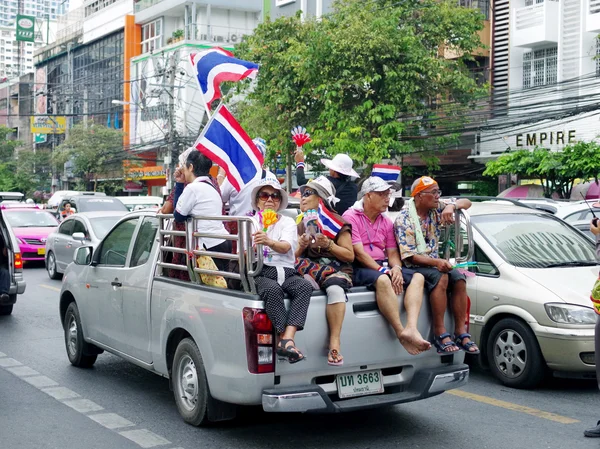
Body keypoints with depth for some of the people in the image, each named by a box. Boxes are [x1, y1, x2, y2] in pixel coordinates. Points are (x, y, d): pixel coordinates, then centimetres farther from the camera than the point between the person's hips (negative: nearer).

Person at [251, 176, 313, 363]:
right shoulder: (251, 222, 16)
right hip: (260, 272, -2)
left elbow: (285, 247, -7)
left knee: (305, 286, -30)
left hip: (285, 271, 2)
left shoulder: (288, 222, 15)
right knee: (273, 289, -36)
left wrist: (268, 242, -30)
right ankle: (284, 339, -33)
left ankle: (287, 338, -40)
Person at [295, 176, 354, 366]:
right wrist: (302, 246, -8)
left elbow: (350, 256, -1)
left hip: (338, 269, -4)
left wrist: (329, 245, -15)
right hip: (311, 270, 4)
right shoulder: (302, 225, 18)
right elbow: (296, 258, 13)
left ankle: (334, 341, -36)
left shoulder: (337, 222, 3)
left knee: (335, 289, -38)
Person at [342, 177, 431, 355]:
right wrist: (382, 271, -19)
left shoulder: (386, 222, 18)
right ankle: (401, 333, -40)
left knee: (418, 277, -17)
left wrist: (396, 268, -11)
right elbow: (358, 253, -13)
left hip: (382, 267, 7)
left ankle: (411, 328, -39)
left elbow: (392, 252, 12)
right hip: (359, 269, -7)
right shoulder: (351, 217, -4)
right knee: (383, 280, -39)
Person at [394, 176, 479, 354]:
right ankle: (440, 333, -30)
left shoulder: (437, 208, 4)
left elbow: (466, 203, 7)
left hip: (434, 264, 6)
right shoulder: (404, 219, -13)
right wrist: (436, 262, -31)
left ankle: (460, 332, -20)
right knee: (440, 278, -33)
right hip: (412, 267, -6)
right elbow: (410, 256, -18)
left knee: (459, 278, -21)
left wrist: (452, 206, -15)